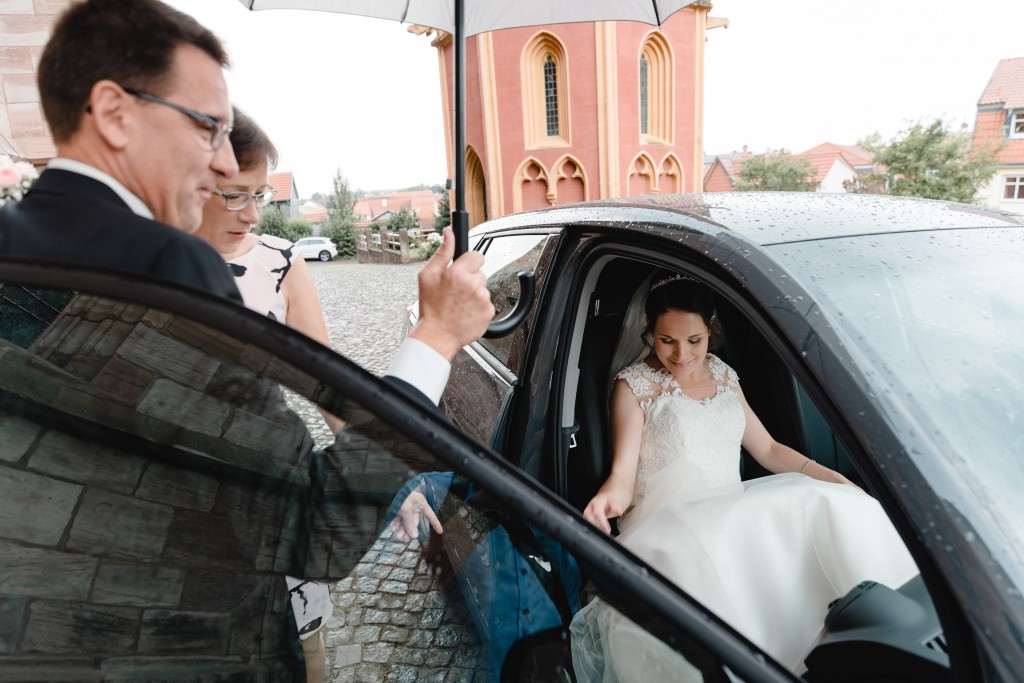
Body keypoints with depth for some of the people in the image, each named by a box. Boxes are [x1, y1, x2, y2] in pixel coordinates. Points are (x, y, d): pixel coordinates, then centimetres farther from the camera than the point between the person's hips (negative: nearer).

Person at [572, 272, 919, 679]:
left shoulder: (722, 375, 14)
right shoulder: (634, 385, -2)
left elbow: (768, 450, 16)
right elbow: (624, 473, -9)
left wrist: (840, 483, 4)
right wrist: (608, 497, -33)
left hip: (731, 512, 5)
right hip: (668, 523, -5)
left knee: (839, 509, -17)